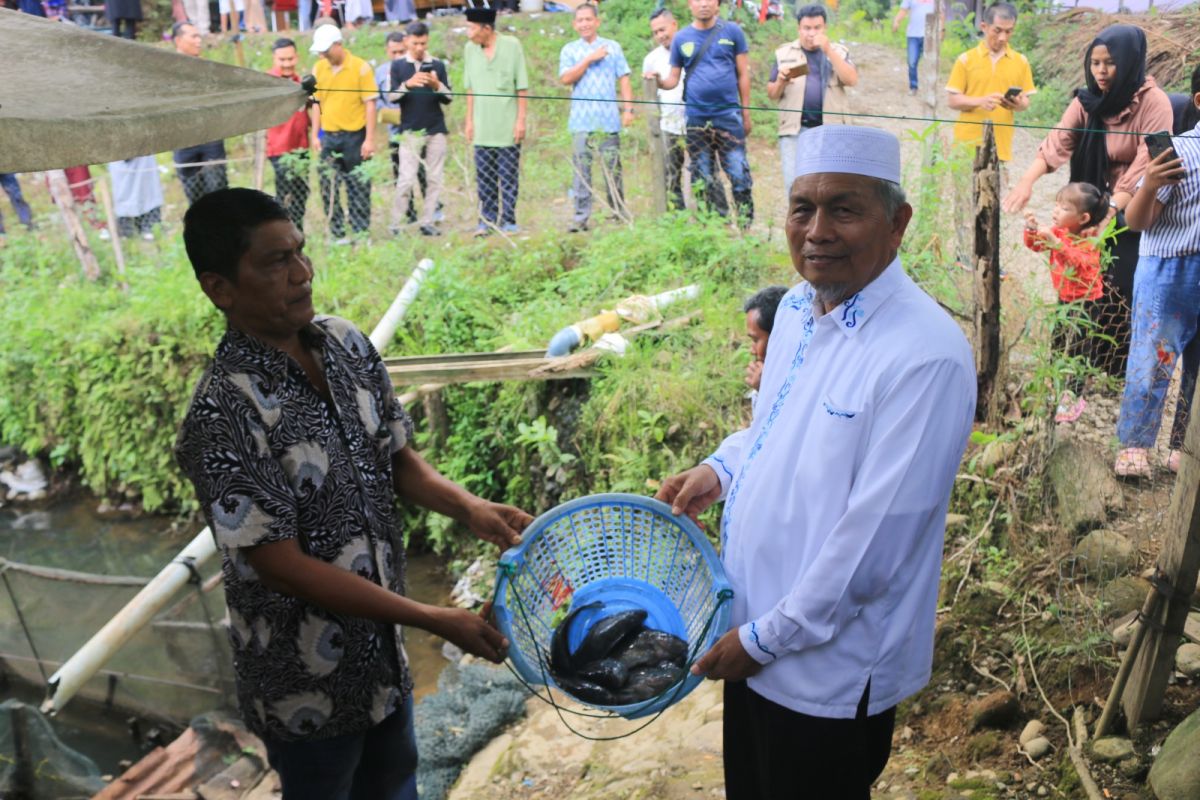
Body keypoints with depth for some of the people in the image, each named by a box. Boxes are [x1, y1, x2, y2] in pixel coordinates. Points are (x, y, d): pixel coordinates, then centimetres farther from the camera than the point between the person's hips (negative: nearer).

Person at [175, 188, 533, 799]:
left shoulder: (349, 345, -6)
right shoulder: (222, 415, -27)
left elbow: (397, 457, 5)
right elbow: (283, 564, -26)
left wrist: (470, 509, -15)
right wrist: (435, 621, -25)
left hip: (382, 645, 6)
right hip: (307, 677, -6)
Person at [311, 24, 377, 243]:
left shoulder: (360, 67, -7)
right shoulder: (318, 69, 6)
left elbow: (370, 104, -6)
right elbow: (317, 103, 12)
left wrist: (369, 139, -10)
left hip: (355, 136, -4)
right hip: (329, 136, 4)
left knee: (359, 187, 3)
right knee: (328, 187, 4)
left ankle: (361, 233, 12)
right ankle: (337, 235, 12)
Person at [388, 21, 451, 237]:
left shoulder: (437, 65, 8)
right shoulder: (398, 65, 4)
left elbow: (448, 98, 7)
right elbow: (391, 97, -1)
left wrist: (437, 85, -13)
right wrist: (408, 84, -18)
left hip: (436, 130, 2)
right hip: (410, 131, -2)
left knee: (434, 179, 2)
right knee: (406, 180, -7)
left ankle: (427, 223, 9)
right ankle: (395, 225, 1)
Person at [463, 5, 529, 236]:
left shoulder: (511, 45, -5)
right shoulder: (470, 49, 5)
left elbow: (522, 86, -3)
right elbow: (470, 88, 11)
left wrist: (521, 120, -6)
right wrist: (469, 120, 9)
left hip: (507, 126, -3)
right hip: (482, 126, 3)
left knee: (509, 177, 1)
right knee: (484, 178, 6)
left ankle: (508, 221, 8)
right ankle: (487, 221, 14)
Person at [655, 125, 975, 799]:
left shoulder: (926, 356, -26)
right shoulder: (799, 307, 0)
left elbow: (874, 538, -26)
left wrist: (764, 638, -17)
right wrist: (720, 468, 1)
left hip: (830, 669, -7)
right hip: (751, 636, 8)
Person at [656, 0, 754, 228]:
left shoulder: (732, 32, 4)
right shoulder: (681, 39, 8)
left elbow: (743, 74, 6)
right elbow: (674, 78, 11)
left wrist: (746, 113, 2)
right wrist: (659, 82, -12)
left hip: (728, 114, -2)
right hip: (696, 118, 2)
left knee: (739, 174, -6)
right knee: (703, 179, 7)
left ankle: (746, 224, 2)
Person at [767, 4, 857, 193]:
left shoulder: (839, 52, 8)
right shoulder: (784, 54, 9)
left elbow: (851, 80, -9)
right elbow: (772, 94, 10)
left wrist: (829, 51, -15)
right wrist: (781, 81, -12)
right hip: (794, 130, 0)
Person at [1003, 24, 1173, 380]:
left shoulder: (1154, 103, -16)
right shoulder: (1087, 101, -2)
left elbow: (1145, 166, -21)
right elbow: (1056, 143, -14)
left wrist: (1112, 210, -31)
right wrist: (1027, 181, -32)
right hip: (1093, 208, 5)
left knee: (1122, 295, -4)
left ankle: (1121, 373, 12)